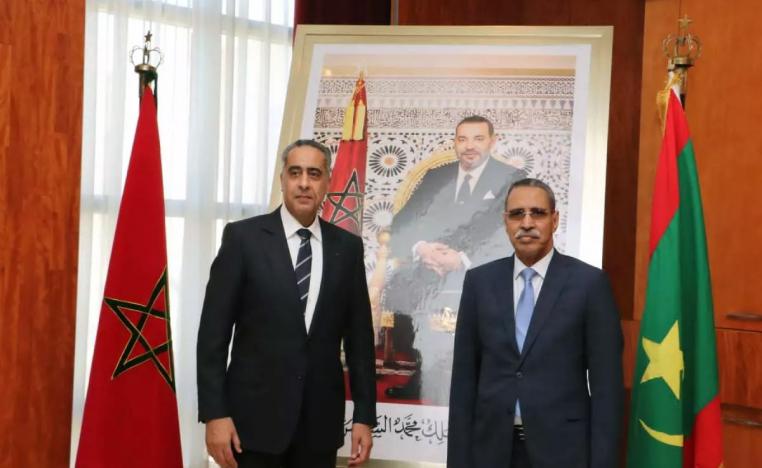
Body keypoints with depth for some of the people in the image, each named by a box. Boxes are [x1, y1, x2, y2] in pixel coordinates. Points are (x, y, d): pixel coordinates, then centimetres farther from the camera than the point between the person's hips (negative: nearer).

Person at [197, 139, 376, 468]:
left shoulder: (347, 246, 5)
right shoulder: (243, 237, -3)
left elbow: (359, 335, 7)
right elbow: (214, 331, -5)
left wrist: (364, 416, 3)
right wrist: (214, 414, -11)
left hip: (321, 421, 3)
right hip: (255, 416, -2)